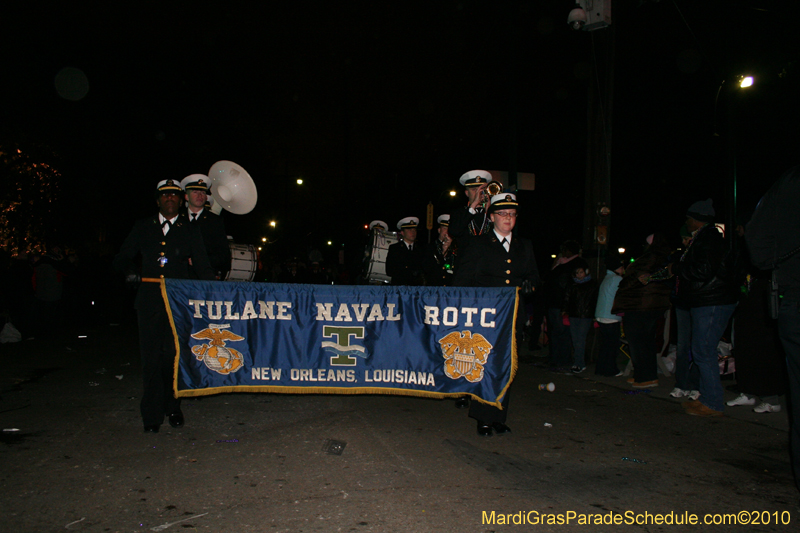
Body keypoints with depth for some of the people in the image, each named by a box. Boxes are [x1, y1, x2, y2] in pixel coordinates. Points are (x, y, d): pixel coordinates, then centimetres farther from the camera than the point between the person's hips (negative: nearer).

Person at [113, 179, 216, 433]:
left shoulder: (190, 231, 10)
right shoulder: (143, 228, 15)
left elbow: (202, 267, 6)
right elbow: (122, 260, 21)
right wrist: (132, 273, 1)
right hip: (150, 302, 1)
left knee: (174, 356, 0)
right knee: (151, 358, 2)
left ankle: (172, 407, 18)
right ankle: (152, 415, 11)